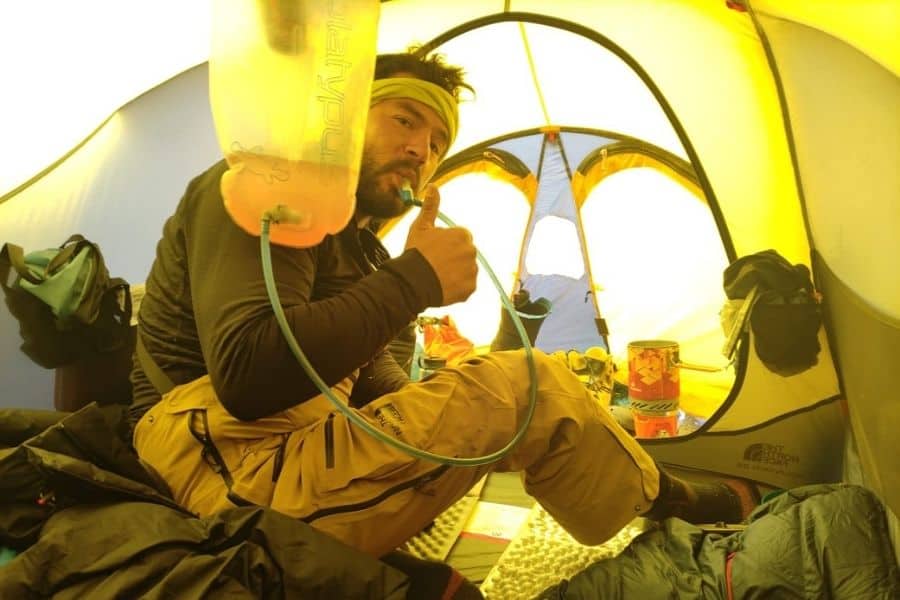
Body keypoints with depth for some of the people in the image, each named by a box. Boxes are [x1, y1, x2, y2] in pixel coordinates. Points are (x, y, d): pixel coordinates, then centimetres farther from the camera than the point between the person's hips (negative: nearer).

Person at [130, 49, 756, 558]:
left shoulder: (358, 247, 18)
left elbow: (375, 382, 15)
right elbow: (249, 377, -27)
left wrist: (444, 415, -5)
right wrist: (414, 280, -21)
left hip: (294, 457, 10)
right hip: (239, 477, -10)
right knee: (529, 387, -10)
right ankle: (670, 506, 14)